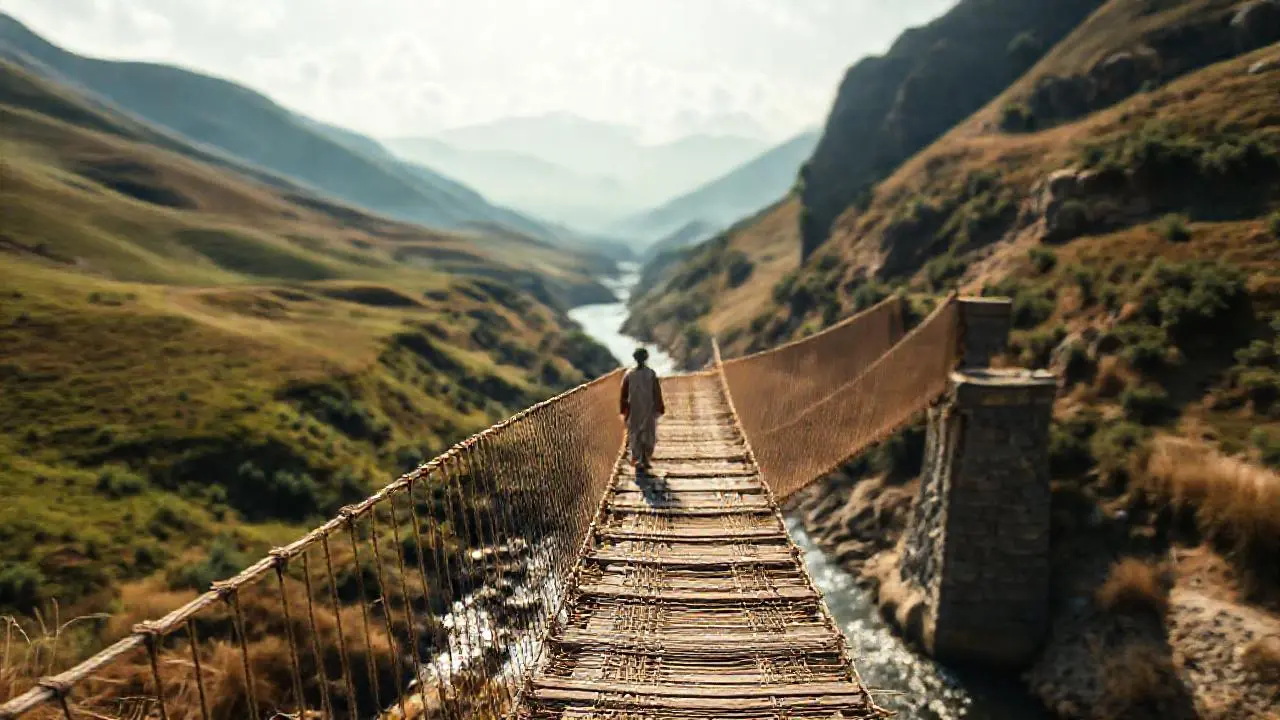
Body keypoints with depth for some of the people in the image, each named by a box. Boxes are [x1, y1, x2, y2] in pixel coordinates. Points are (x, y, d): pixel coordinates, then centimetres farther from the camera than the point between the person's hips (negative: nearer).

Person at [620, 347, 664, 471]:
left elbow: (623, 394, 0)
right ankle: (646, 460, 17)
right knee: (648, 434, 14)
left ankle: (638, 460, -2)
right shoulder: (651, 374, -8)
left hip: (633, 409, 1)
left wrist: (624, 410, 9)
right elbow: (657, 393, -6)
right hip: (649, 409, -1)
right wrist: (659, 408, 3)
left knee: (635, 434, 7)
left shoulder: (629, 374, -4)